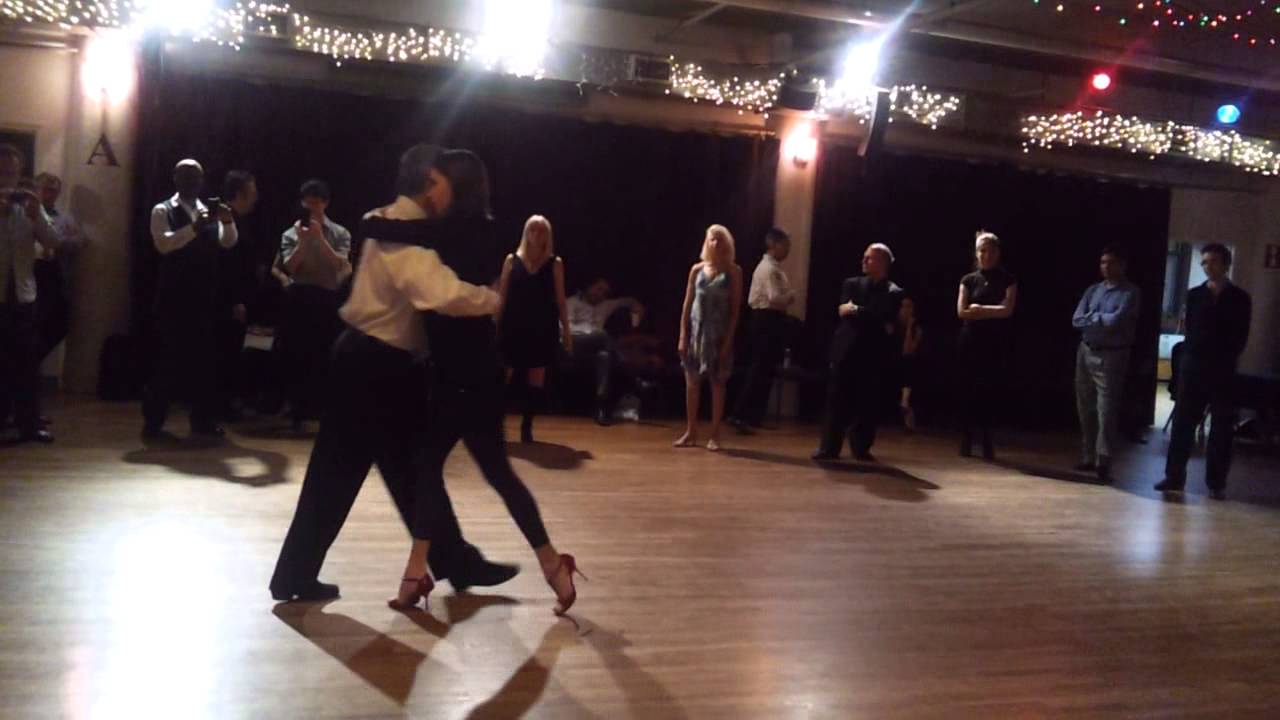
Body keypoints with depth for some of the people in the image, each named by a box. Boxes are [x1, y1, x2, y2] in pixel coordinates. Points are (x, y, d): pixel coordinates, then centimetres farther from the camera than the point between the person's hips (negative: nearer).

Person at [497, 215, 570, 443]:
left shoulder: (555, 263, 5)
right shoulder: (512, 260, 5)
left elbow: (560, 300, 5)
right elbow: (501, 296, 5)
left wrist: (566, 329, 0)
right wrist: (495, 325, 0)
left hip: (543, 327, 1)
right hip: (514, 326, -1)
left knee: (536, 380, 3)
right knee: (503, 376, -2)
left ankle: (526, 426, 12)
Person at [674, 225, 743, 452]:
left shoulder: (733, 271, -2)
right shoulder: (697, 269, 5)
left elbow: (735, 309, -5)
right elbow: (687, 304, 6)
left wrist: (728, 341, -11)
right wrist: (682, 336, 0)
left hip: (719, 334, -3)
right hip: (696, 331, 3)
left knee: (718, 383, 2)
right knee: (691, 382, 5)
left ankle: (714, 435, 8)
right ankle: (691, 433, 15)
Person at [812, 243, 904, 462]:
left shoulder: (893, 292, 3)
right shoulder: (851, 284, 12)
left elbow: (882, 317, -14)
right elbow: (844, 312, -3)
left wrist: (855, 310, -12)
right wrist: (875, 323, -12)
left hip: (873, 355, -2)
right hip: (847, 350, 2)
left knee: (867, 404, 2)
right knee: (837, 402, -1)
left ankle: (861, 448, 14)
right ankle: (829, 447, 4)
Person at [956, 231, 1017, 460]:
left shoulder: (1008, 280, 4)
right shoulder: (968, 280, 6)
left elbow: (1007, 310, -8)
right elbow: (962, 312, -3)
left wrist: (979, 308, -6)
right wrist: (993, 311, -6)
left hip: (996, 344, 0)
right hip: (972, 342, 0)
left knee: (992, 391, -2)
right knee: (970, 391, 1)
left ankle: (987, 442, 5)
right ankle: (966, 441, 7)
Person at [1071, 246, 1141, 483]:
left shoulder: (1130, 292, -5)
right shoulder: (1093, 290, 11)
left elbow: (1117, 320, -18)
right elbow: (1077, 320, 1)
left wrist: (1092, 317, -4)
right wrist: (1102, 320, -11)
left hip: (1111, 356, -6)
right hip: (1086, 352, 6)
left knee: (1106, 411, -6)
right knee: (1085, 409, 12)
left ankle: (1103, 462, -1)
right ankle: (1088, 457, 23)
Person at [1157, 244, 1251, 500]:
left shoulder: (1240, 298, 4)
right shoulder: (1194, 295, 9)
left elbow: (1240, 338, 2)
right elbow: (1191, 330, 8)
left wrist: (1225, 359, -3)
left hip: (1223, 371, -1)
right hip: (1193, 366, 1)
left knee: (1221, 429, 1)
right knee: (1183, 423, 0)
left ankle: (1216, 483, 8)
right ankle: (1174, 477, 7)